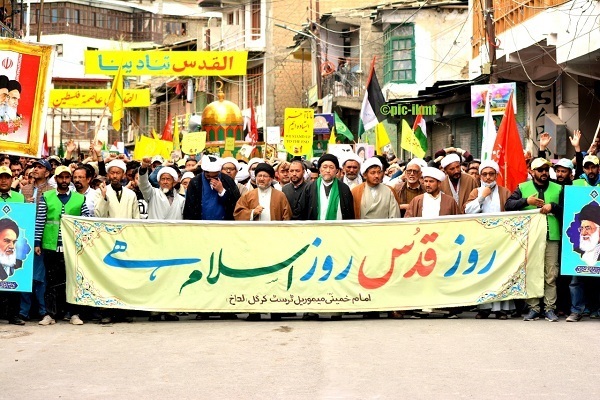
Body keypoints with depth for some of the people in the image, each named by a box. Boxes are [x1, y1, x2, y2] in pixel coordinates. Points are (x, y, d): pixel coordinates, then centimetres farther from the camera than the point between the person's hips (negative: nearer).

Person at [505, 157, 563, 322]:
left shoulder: (558, 189, 12)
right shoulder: (523, 188, 9)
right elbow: (508, 205, -2)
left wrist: (552, 206, -8)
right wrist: (526, 201, -13)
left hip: (551, 236, 0)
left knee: (551, 275, -2)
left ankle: (550, 309, 3)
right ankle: (533, 308, 8)